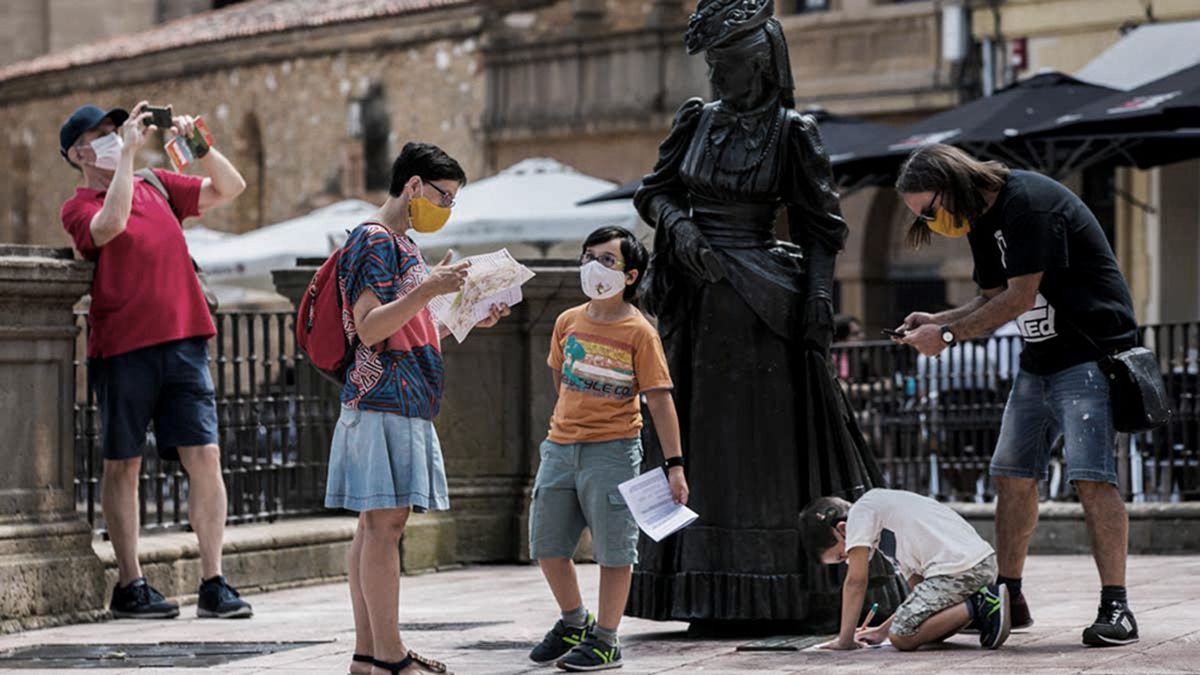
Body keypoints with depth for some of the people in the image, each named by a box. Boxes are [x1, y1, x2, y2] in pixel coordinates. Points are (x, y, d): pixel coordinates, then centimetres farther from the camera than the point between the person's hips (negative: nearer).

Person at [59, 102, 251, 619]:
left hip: (184, 339, 4)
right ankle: (129, 585, 10)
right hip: (123, 348, -4)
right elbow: (110, 226, -21)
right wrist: (128, 154, -17)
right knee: (123, 463, 3)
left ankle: (213, 584, -3)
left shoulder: (157, 185, 16)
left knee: (204, 455, -5)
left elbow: (230, 188, 16)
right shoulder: (79, 207, 1)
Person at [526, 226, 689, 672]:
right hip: (560, 447, 6)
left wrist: (675, 465, -13)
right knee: (547, 543, 11)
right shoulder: (568, 322, 6)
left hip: (612, 450, -6)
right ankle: (574, 622, 31)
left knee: (613, 547, -1)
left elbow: (659, 399, -9)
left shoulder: (638, 332, -9)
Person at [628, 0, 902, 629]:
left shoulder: (792, 132, -3)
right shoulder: (696, 121, 9)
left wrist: (819, 300, -13)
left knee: (764, 444, -3)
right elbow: (655, 190, 14)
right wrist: (678, 224, -7)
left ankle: (775, 594, 2)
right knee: (702, 442, 5)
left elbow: (820, 227, -3)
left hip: (758, 302, -5)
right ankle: (712, 594, 9)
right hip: (696, 302, 5)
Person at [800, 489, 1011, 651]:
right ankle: (982, 600, 8)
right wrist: (883, 631, 29)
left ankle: (975, 607, -10)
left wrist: (844, 640, 3)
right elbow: (919, 588, 30)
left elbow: (856, 581, -2)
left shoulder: (860, 512, 4)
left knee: (902, 637, -8)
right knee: (926, 630, 22)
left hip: (957, 569, -10)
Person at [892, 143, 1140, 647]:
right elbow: (994, 299, 14)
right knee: (1012, 474, 9)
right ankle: (1007, 598, 17)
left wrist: (948, 335, -14)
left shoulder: (1028, 202, -19)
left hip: (1091, 354, -10)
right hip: (1039, 360, 10)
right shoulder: (980, 221, 11)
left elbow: (1019, 298, -21)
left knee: (1092, 477, -17)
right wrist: (936, 321, -2)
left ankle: (1116, 609, -19)